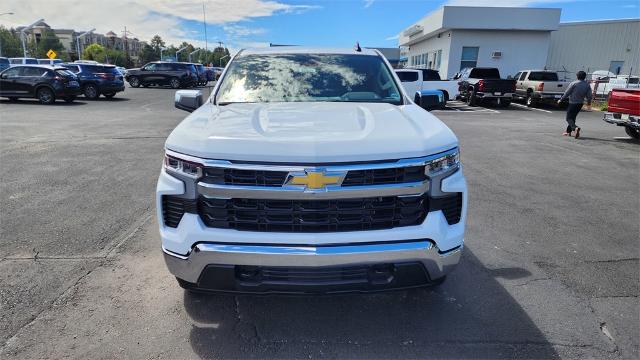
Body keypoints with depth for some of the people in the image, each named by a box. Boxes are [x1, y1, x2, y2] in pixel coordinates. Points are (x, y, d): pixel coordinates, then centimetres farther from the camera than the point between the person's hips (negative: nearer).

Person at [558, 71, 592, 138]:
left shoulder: (573, 84, -11)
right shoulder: (587, 85, 4)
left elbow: (567, 93, -11)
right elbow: (589, 96, 4)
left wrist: (561, 100, 1)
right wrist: (589, 103, 21)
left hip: (572, 103, -6)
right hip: (580, 104, 6)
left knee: (569, 118, -4)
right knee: (572, 117, 18)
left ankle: (575, 128, -30)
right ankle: (568, 131, 22)